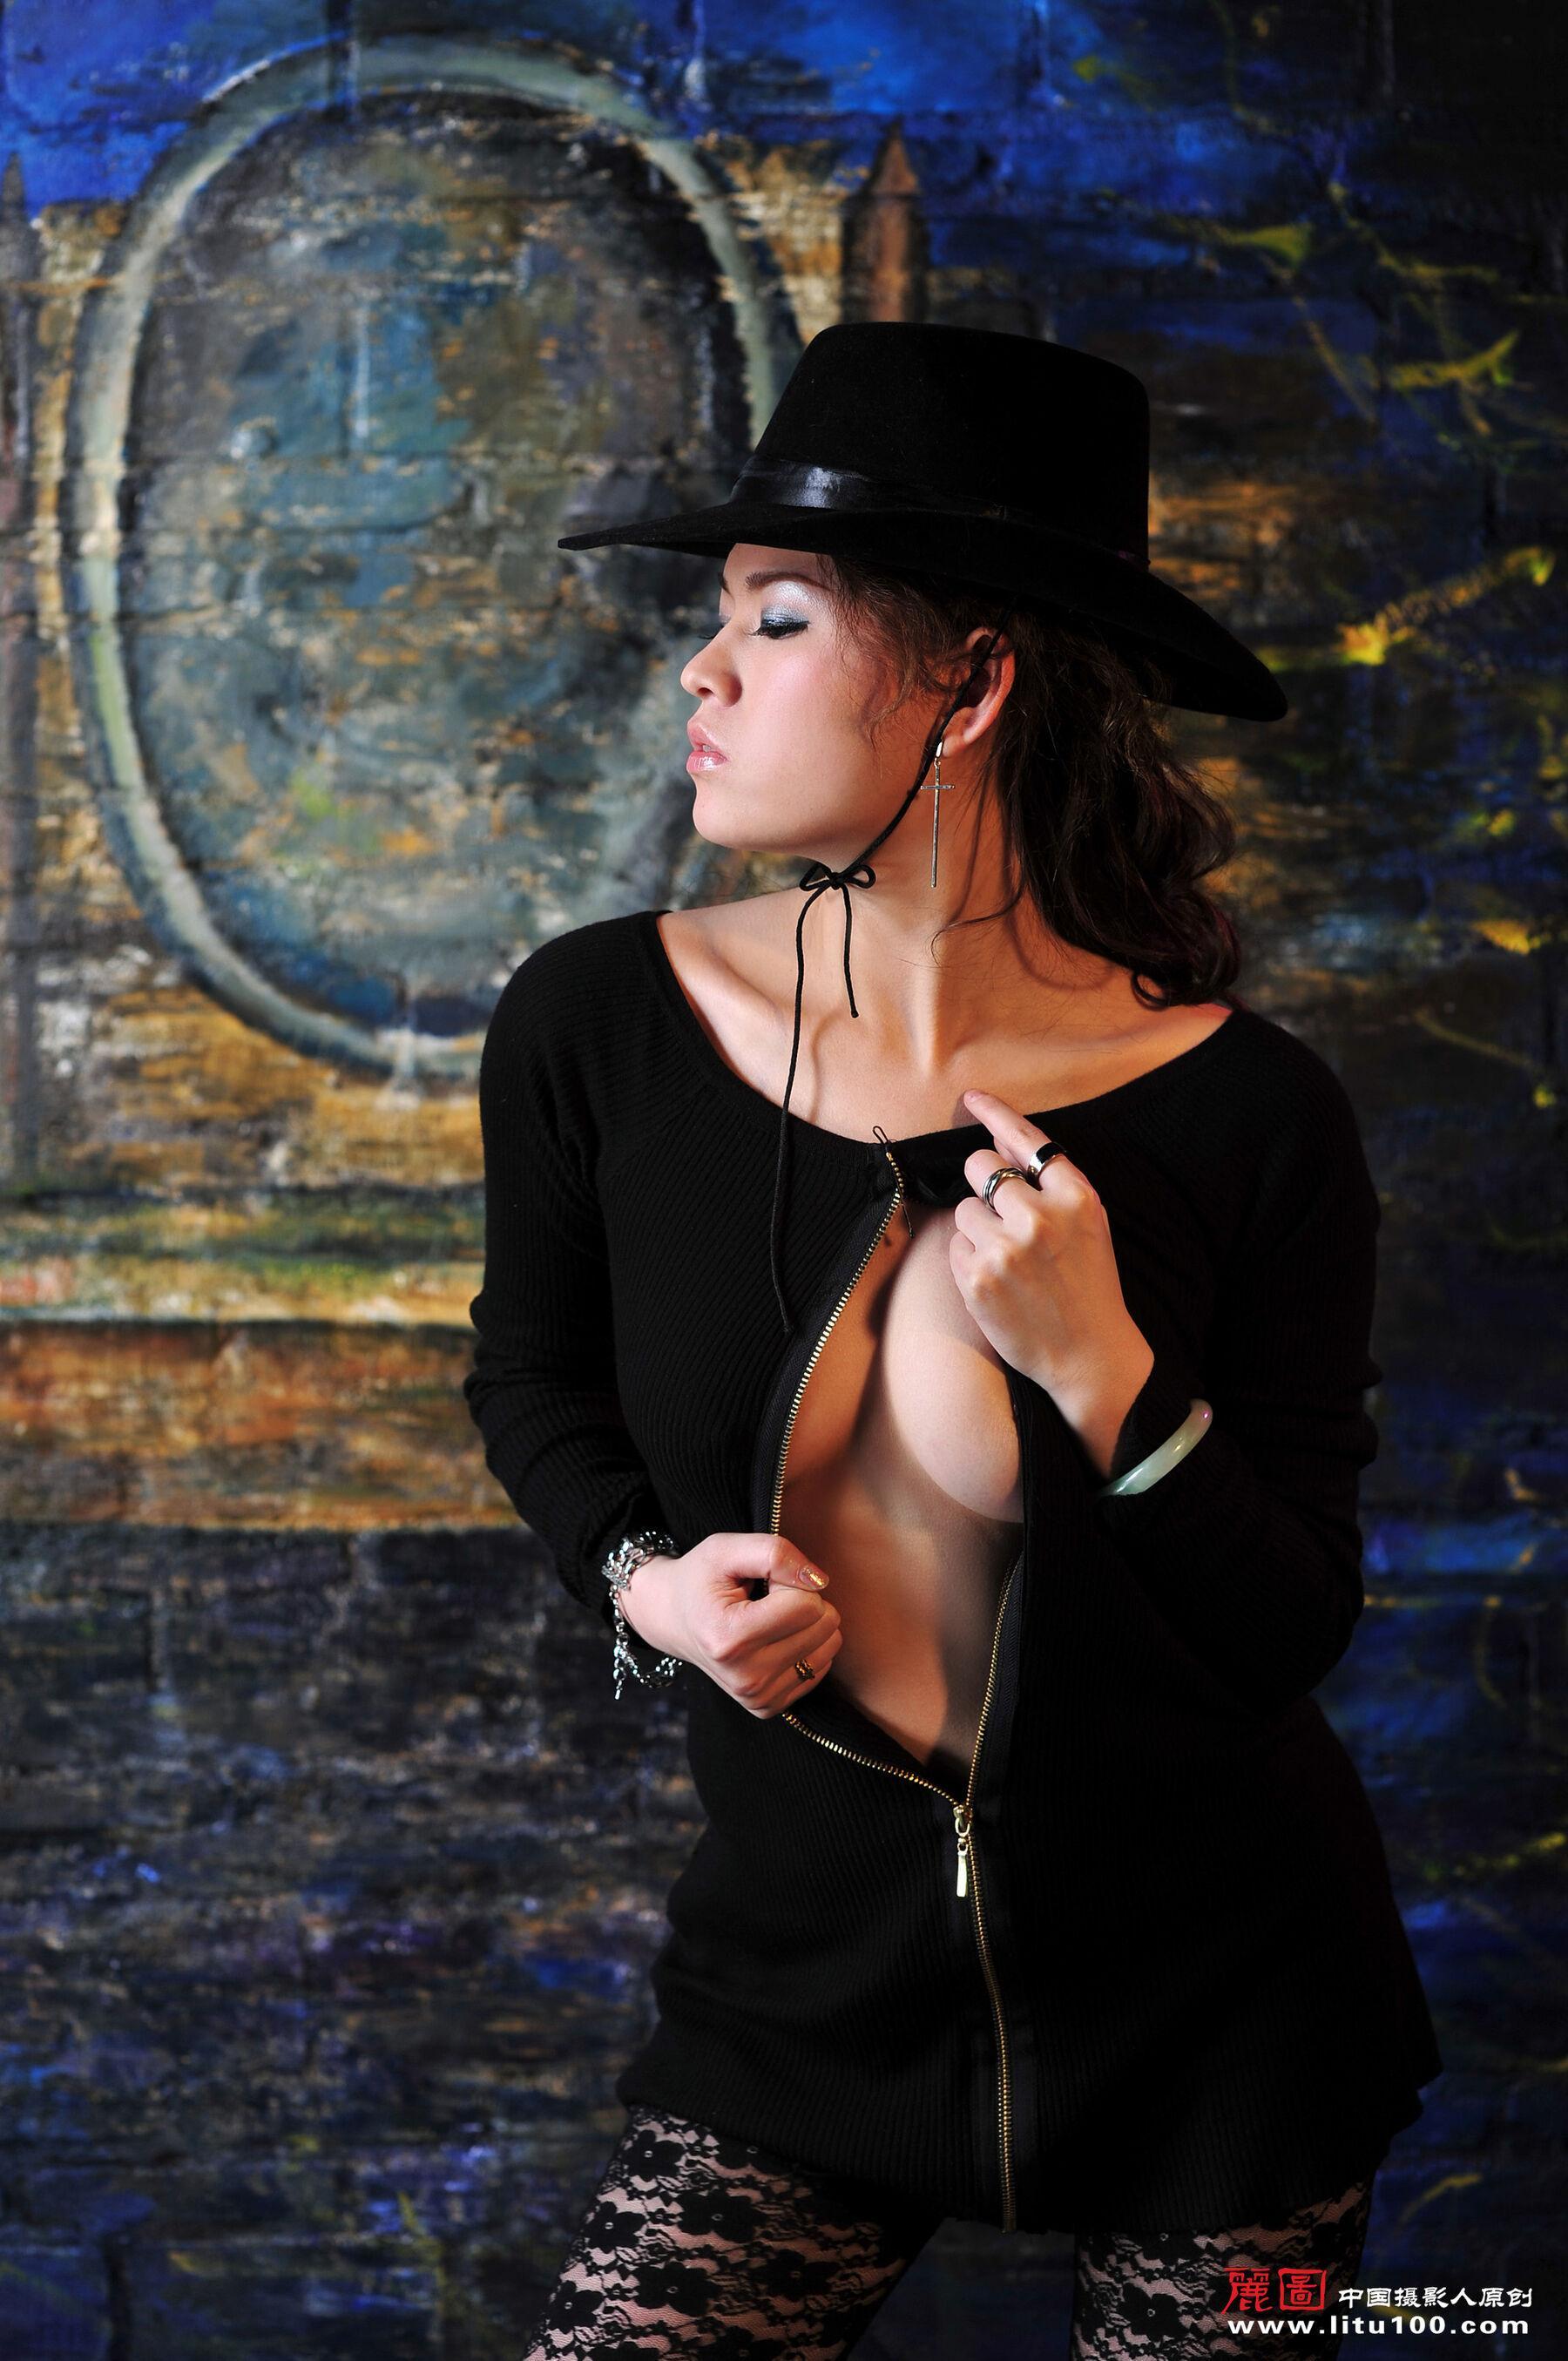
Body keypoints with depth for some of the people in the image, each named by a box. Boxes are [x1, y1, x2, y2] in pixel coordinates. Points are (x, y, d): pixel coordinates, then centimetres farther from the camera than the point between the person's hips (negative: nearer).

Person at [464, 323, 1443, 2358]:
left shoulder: (1245, 1115, -16)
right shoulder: (597, 1028, -11)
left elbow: (1294, 1633, -9)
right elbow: (536, 1377, 10)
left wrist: (1102, 1373, -25)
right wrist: (643, 1576, -9)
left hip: (1214, 2011, -1)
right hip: (809, 1967, 2)